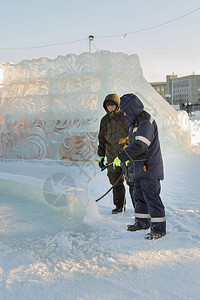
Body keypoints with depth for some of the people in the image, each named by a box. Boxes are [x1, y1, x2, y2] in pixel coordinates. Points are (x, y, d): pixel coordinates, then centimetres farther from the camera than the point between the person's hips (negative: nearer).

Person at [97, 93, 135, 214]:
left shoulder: (125, 116, -2)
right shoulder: (104, 120, 13)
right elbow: (102, 139, 19)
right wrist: (101, 156, 15)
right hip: (112, 155, 5)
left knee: (132, 180, -5)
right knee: (116, 182, 7)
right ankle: (119, 206, 19)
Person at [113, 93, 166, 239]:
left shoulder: (146, 122, -19)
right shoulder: (135, 121, 13)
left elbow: (140, 146, -29)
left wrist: (121, 157, -27)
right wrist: (129, 159, 26)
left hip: (150, 167, -10)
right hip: (140, 167, 10)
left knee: (151, 197, -7)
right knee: (139, 195, 18)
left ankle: (159, 228, 0)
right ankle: (142, 222, 31)